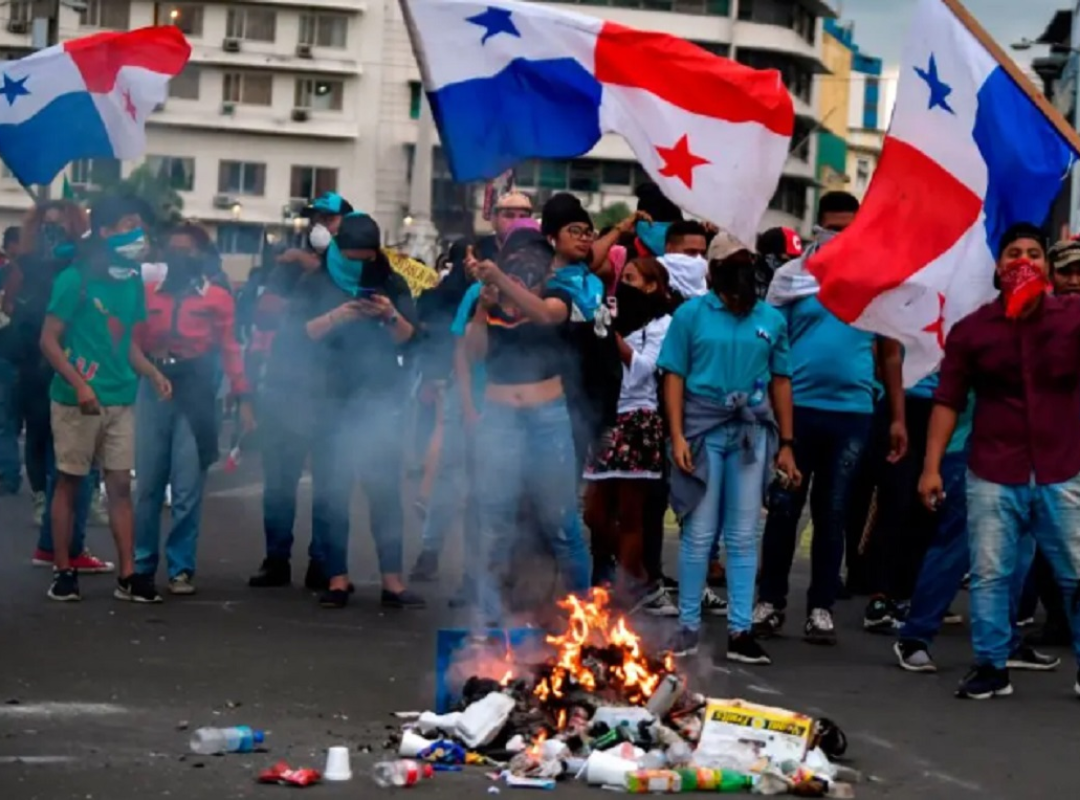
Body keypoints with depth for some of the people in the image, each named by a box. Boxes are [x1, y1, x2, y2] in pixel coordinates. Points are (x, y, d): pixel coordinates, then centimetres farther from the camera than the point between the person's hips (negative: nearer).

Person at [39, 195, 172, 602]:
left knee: (120, 484, 4)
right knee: (70, 481, 4)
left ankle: (127, 575, 5)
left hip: (120, 400, 5)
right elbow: (49, 341, -10)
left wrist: (152, 373, -2)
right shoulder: (74, 279, -9)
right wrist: (80, 385, -19)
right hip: (77, 399, -5)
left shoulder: (132, 283, 8)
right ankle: (62, 571, 11)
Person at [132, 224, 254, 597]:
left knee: (187, 489, -1)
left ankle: (181, 568, 7)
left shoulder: (218, 298, 4)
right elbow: (134, 342, 8)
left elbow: (230, 351, 3)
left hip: (195, 395, -2)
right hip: (152, 391, 2)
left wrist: (243, 400, -4)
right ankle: (142, 563, 14)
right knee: (147, 485, 5)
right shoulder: (148, 293, 9)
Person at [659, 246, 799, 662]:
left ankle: (739, 631, 8)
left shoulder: (772, 320, 7)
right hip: (702, 427, -2)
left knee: (743, 537, 4)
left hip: (751, 430, 2)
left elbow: (780, 382, 10)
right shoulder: (692, 314, 0)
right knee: (699, 534, 2)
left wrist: (786, 444, 8)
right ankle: (688, 626, 12)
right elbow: (674, 377, -1)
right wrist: (677, 436, -9)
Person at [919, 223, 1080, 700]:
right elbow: (948, 401, 5)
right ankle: (992, 666, 13)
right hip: (993, 476, 0)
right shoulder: (971, 330, 4)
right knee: (990, 575, 3)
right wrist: (932, 467, -2)